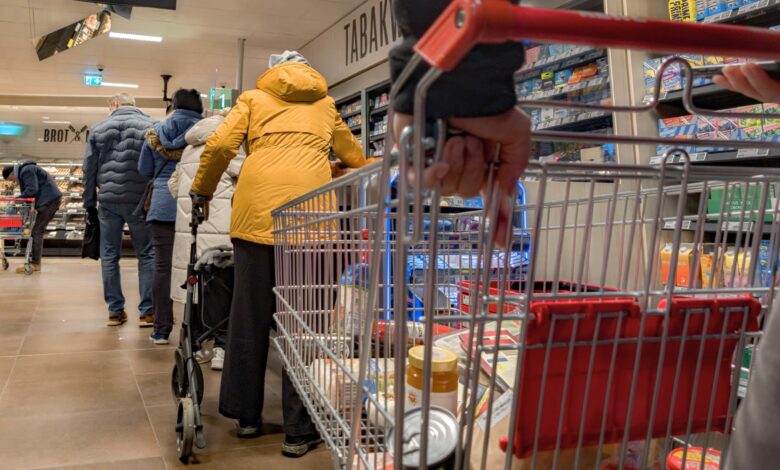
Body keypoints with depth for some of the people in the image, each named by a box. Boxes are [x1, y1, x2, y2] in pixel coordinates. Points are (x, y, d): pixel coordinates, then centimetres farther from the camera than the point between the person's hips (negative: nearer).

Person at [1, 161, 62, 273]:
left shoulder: (26, 171, -7)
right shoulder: (25, 171, 26)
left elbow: (32, 189, -18)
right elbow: (32, 190, 23)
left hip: (48, 200, -10)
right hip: (53, 200, 10)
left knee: (37, 232, -9)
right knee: (39, 231, 10)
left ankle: (35, 264, -9)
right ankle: (36, 262, 11)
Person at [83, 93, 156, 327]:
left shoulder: (98, 128, 8)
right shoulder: (152, 127, 1)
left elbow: (89, 168, 10)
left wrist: (90, 202, 16)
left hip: (109, 200, 2)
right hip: (141, 201, -2)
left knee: (109, 256, 10)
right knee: (147, 255, 5)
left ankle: (115, 311, 13)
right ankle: (147, 312, 4)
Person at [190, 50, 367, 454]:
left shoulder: (253, 98, 21)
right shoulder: (325, 103, 26)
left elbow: (219, 147, 7)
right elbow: (355, 159, 35)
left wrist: (201, 192, 22)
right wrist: (333, 173, 56)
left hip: (257, 208, 0)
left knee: (250, 315, 10)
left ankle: (247, 414, 22)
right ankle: (299, 430, 6)